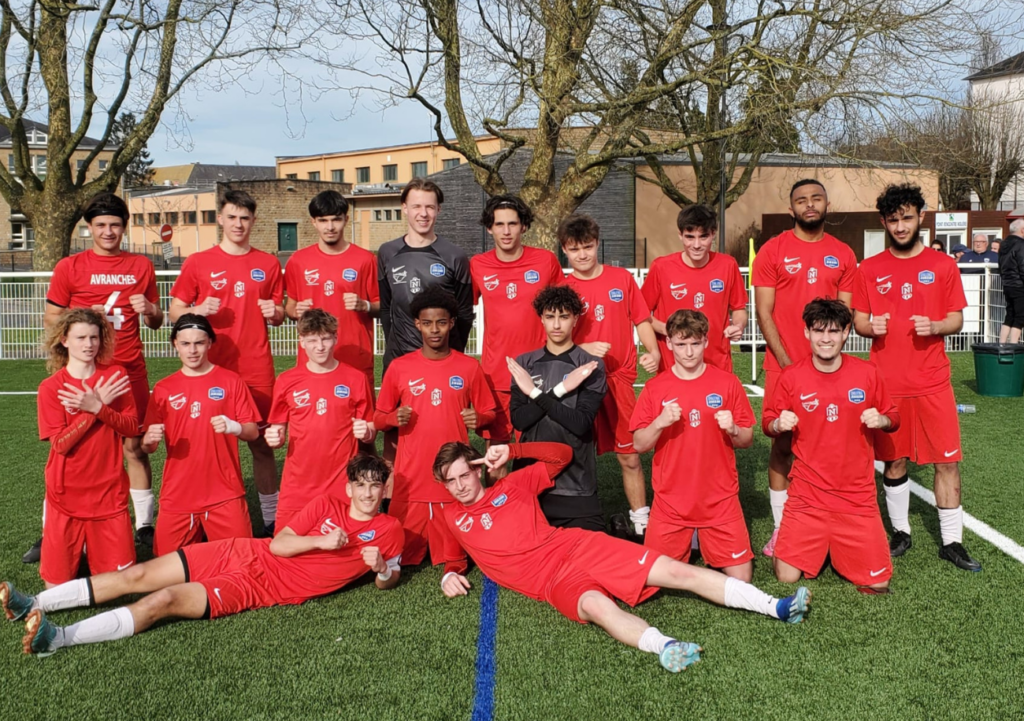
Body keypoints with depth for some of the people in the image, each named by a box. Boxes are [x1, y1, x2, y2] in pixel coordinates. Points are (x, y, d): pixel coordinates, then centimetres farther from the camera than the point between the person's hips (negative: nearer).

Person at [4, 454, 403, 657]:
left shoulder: (388, 531, -1)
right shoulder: (327, 504, 5)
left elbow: (387, 581, 6)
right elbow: (277, 544, 0)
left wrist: (382, 570, -15)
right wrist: (322, 541, -14)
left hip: (263, 589, -4)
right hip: (247, 554, 4)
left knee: (164, 601, -21)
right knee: (137, 576, -1)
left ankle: (58, 638, -25)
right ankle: (34, 605, 8)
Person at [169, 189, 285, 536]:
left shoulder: (268, 264, 9)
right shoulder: (198, 263, 3)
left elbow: (280, 315, 17)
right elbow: (175, 312, 6)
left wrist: (274, 312, -6)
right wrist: (199, 310, -14)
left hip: (257, 370, 1)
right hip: (212, 368, -1)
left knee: (262, 443, 5)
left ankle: (271, 520, 14)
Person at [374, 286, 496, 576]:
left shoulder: (469, 367, 4)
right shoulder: (399, 367, 2)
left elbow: (488, 413, 12)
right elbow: (378, 419, 9)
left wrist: (478, 419, -11)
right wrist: (394, 418, -13)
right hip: (411, 475, 0)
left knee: (452, 551, 3)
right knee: (402, 550, 4)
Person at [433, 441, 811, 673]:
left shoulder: (511, 485, 13)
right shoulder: (450, 518, 13)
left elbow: (562, 454, 15)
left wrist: (511, 451, 3)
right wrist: (448, 576, 4)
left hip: (578, 546, 3)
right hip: (553, 582, -2)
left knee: (677, 571, -9)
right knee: (595, 605, -40)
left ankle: (777, 607, -9)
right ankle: (663, 646, -65)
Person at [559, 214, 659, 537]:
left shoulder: (622, 278, 5)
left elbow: (642, 320, 9)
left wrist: (653, 351, -8)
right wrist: (584, 348, -15)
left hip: (618, 379, 1)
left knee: (630, 456, 5)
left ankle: (641, 520, 16)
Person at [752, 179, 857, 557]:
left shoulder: (843, 254, 8)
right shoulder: (773, 250, 0)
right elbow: (764, 313, -4)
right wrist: (786, 362, -11)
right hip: (783, 365, -2)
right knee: (782, 444, 1)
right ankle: (781, 527, 9)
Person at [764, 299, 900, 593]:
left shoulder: (867, 373, -2)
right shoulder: (792, 376, -4)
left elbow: (893, 419, 10)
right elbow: (768, 423, 5)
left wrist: (882, 420, -13)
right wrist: (778, 424, -17)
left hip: (858, 497, 1)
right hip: (807, 496, -1)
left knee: (878, 585, -2)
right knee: (787, 577, -7)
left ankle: (839, 547, 29)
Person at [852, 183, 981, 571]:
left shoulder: (943, 266, 3)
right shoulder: (870, 269, 4)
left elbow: (956, 319, 5)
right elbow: (858, 321, 7)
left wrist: (935, 326, -16)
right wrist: (870, 326, -15)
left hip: (933, 382, 0)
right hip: (886, 382, 0)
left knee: (947, 460, 0)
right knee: (894, 460, 8)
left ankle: (952, 541, 11)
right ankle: (900, 532, 24)